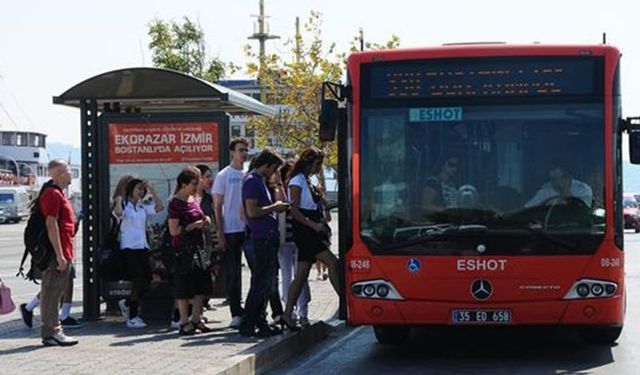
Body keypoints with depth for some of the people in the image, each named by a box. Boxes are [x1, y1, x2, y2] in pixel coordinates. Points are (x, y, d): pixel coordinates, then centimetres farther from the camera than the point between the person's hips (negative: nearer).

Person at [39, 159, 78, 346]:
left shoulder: (58, 194, 19)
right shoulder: (53, 194, -14)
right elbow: (51, 225, -21)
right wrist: (59, 255, -23)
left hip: (62, 253, 10)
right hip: (57, 254, -10)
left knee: (53, 293, 13)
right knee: (51, 293, -6)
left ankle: (54, 331, 19)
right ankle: (50, 333, -4)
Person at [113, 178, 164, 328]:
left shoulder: (143, 207, 16)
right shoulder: (124, 205, -1)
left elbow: (159, 207, 5)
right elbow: (118, 212, -24)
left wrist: (151, 189, 5)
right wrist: (118, 200, -9)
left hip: (143, 247, 6)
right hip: (129, 248, -6)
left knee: (146, 280, 2)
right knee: (138, 281, -9)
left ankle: (127, 304, 25)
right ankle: (132, 317, 1)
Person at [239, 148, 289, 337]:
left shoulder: (260, 181, 20)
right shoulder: (252, 181, -11)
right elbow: (252, 211, -20)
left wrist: (276, 207, 13)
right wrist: (274, 207, -9)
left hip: (269, 237, 10)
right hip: (262, 238, -10)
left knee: (265, 282, 12)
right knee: (260, 282, -8)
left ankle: (259, 323, 17)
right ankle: (247, 326, -5)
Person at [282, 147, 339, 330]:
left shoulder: (307, 181, 20)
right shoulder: (297, 181, -7)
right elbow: (294, 210, -15)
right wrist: (314, 225, -19)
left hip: (311, 231, 9)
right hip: (304, 230, -9)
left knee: (302, 274, 6)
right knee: (332, 262, -16)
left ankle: (287, 314, 6)